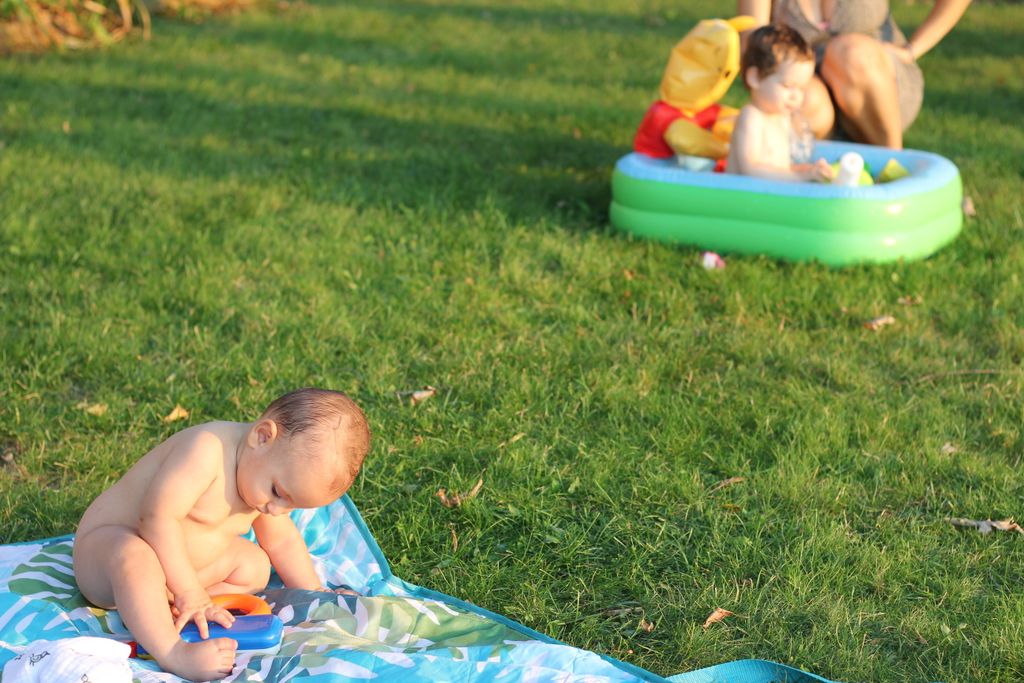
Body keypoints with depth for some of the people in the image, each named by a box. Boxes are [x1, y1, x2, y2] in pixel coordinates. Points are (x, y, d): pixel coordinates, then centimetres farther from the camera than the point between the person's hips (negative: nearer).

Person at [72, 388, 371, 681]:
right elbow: (158, 516, -36)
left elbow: (283, 541, 12)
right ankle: (170, 650, -51)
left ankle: (163, 610, -16)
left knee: (255, 565, 1)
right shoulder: (207, 448, -32)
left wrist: (313, 593, 8)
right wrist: (188, 591, -34)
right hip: (105, 542, -9)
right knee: (133, 556, -39)